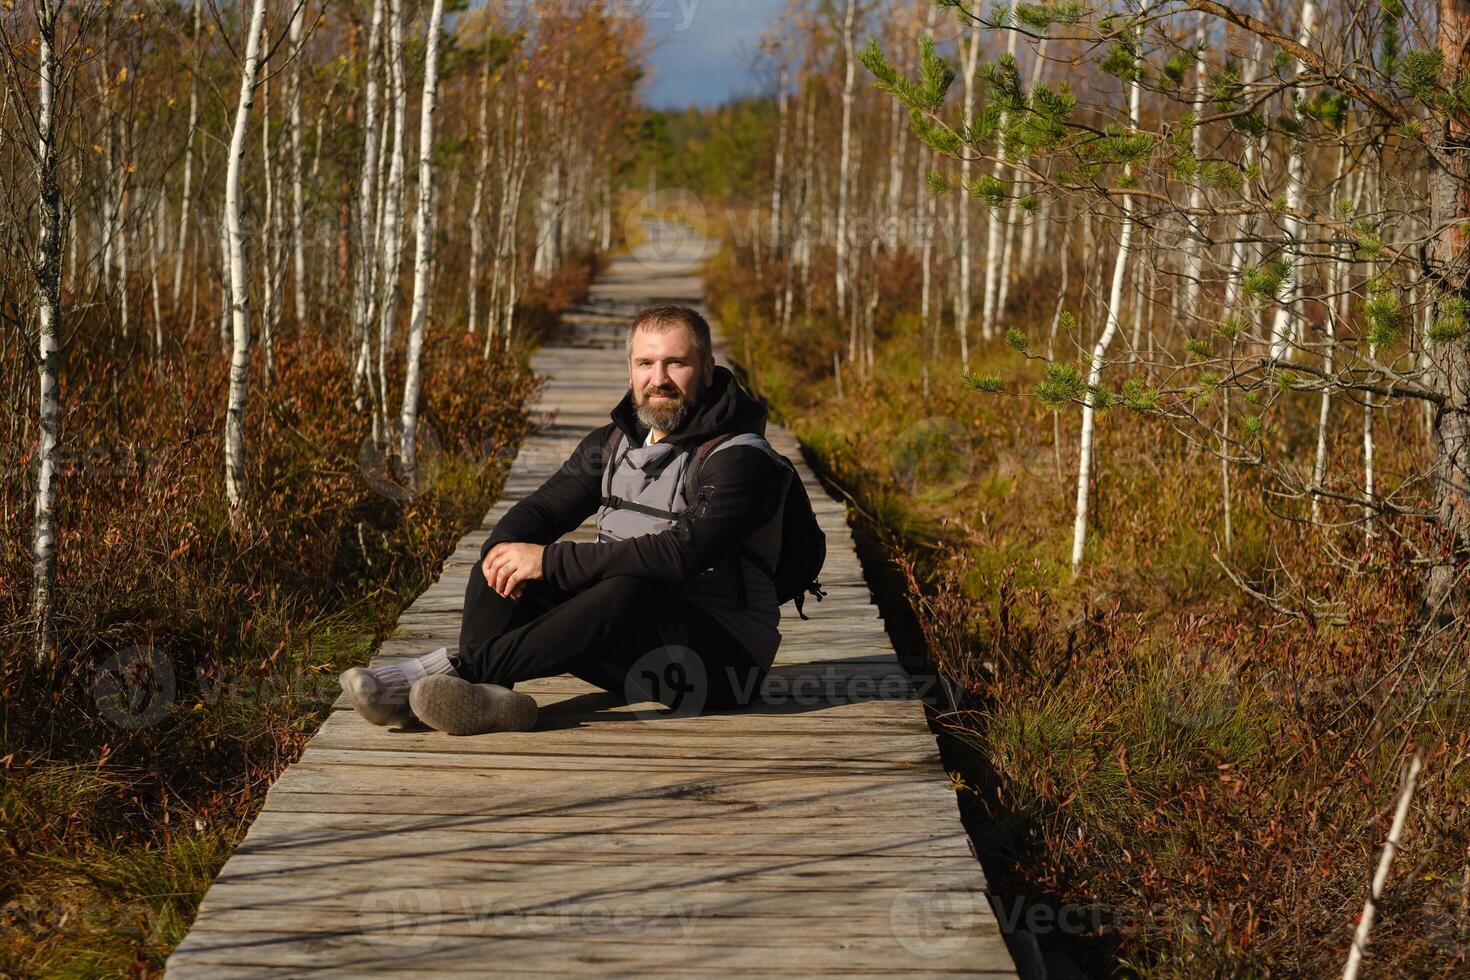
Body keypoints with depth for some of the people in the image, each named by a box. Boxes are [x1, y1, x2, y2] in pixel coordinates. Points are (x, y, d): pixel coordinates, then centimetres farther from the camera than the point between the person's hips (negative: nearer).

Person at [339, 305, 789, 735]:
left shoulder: (740, 459, -13)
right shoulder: (613, 441, 11)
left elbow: (679, 554, -26)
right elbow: (540, 509, 8)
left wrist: (550, 560, -25)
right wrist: (504, 549, -17)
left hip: (720, 654, -7)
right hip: (627, 648, 7)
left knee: (626, 593, -37)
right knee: (504, 562, -8)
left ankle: (459, 669, -33)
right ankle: (488, 695, -34)